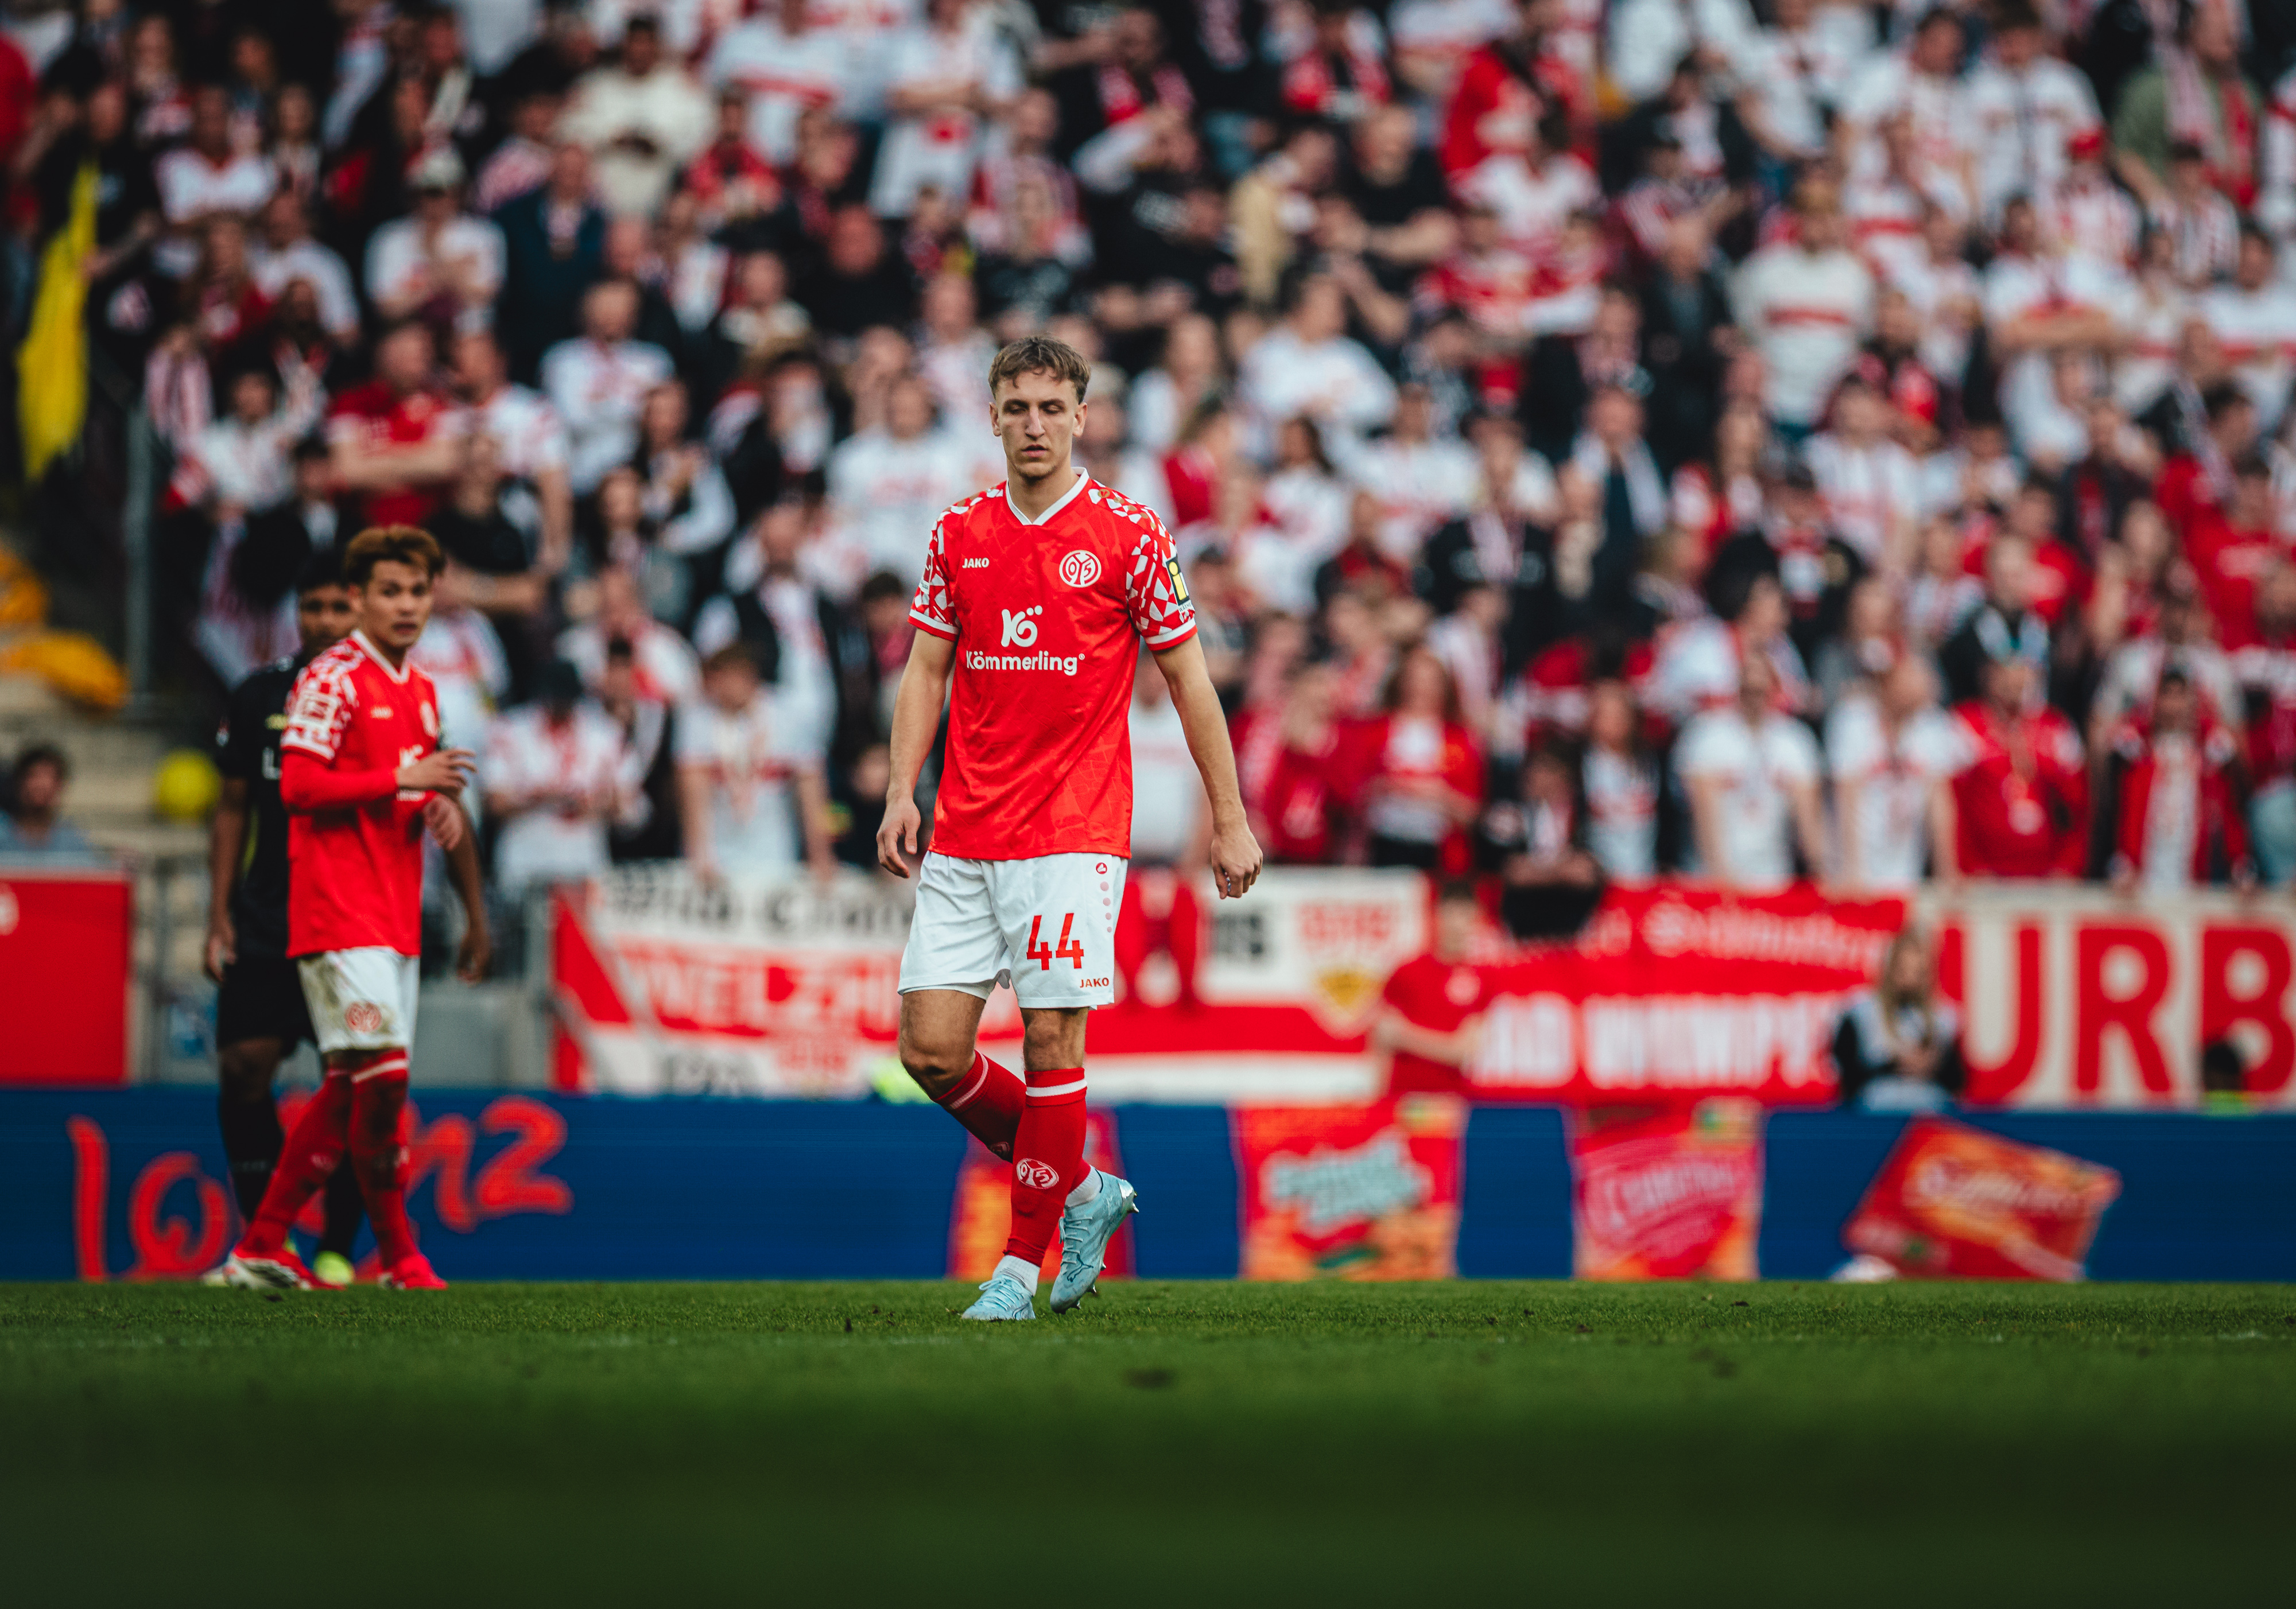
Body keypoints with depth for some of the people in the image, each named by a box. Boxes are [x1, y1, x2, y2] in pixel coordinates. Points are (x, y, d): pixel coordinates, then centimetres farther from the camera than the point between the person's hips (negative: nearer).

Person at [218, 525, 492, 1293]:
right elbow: (299, 786, -16)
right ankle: (398, 1254, -6)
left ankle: (261, 1247, 13)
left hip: (395, 922, 9)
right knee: (383, 1073, -14)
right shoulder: (332, 679, -8)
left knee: (348, 1090, 7)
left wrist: (440, 805, 7)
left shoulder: (420, 690, 19)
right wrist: (403, 779, -18)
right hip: (338, 912, -9)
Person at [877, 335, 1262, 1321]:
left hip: (1074, 832, -4)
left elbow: (1187, 680, 2)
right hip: (963, 834, 4)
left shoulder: (1129, 535, -2)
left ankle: (1025, 1260, 3)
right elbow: (926, 672, 14)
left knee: (1051, 1038, -8)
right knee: (930, 1048, -2)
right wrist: (901, 792, 0)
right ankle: (1081, 1188, 18)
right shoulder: (958, 535, 10)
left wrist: (1230, 820, 0)